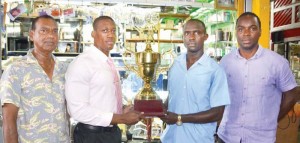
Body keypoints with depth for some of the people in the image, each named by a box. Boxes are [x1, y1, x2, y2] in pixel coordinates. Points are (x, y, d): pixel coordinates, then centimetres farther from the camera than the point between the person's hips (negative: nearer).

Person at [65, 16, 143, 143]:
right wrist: (122, 118, -22)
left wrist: (123, 113, -3)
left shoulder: (110, 63, 9)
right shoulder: (81, 63, -18)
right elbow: (78, 110, -24)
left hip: (113, 132, 8)